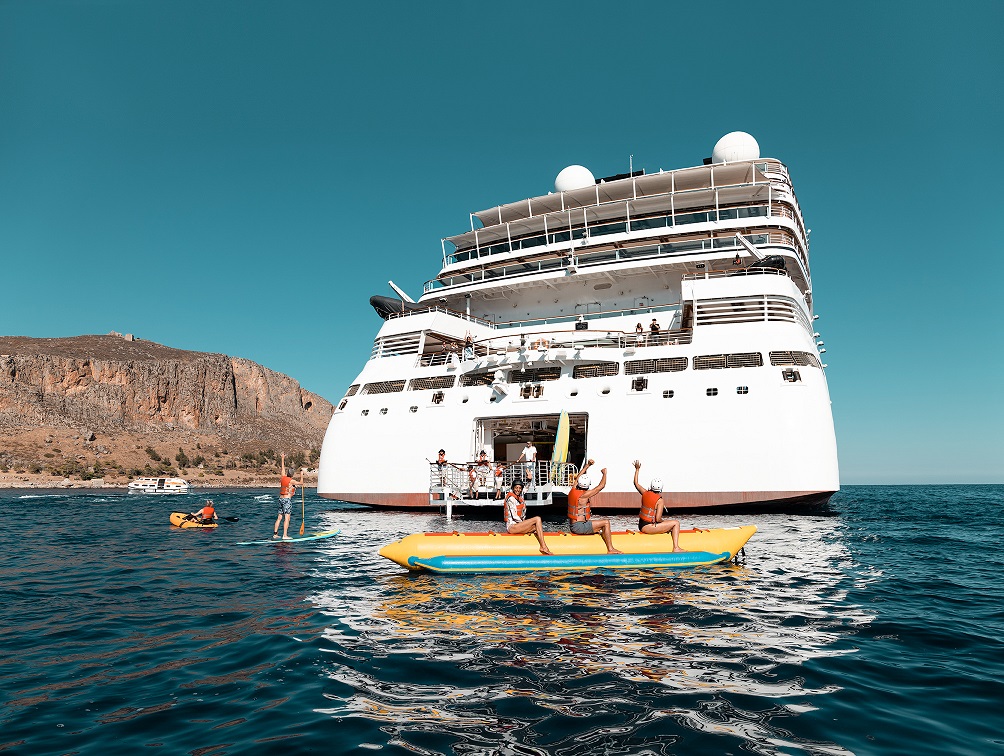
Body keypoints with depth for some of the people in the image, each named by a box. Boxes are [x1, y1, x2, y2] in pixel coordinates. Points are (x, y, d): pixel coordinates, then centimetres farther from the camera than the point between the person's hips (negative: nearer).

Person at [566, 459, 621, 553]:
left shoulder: (573, 491, 3)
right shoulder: (584, 495, -18)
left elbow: (579, 477, 21)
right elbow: (601, 486, -12)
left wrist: (587, 465, 26)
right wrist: (604, 473, 3)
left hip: (572, 526, 9)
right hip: (579, 527, -9)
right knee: (606, 523, -11)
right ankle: (610, 549, -9)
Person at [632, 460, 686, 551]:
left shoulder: (645, 493, 2)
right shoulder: (660, 501, -15)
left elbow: (636, 483, 20)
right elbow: (658, 519, -21)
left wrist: (637, 469, 27)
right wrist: (663, 521, 1)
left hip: (641, 525, 8)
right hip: (647, 527, -8)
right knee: (676, 523, -5)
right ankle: (676, 548, -10)